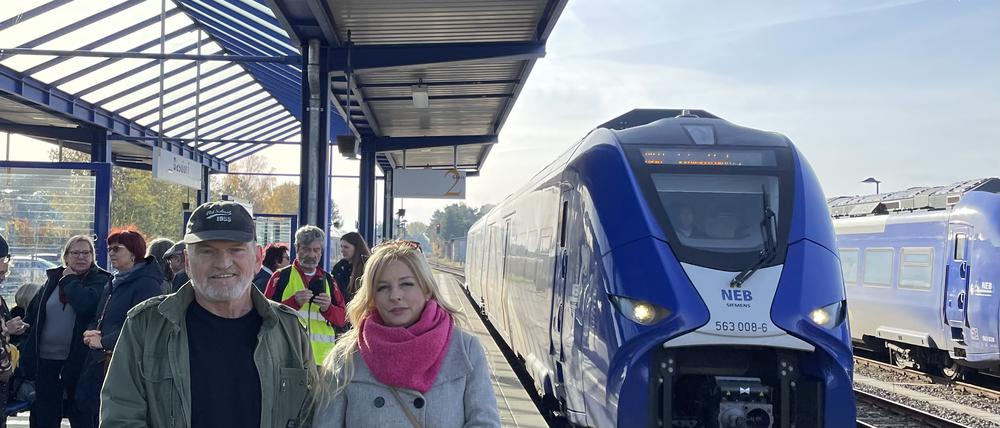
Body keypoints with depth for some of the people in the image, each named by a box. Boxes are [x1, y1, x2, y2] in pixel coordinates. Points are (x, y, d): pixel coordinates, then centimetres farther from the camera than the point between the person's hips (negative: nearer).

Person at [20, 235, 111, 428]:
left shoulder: (100, 280, -4)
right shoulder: (53, 278, 10)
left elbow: (86, 303, -25)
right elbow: (32, 314, 16)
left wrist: (69, 280, -10)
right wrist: (26, 350, 10)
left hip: (78, 360, -4)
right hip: (45, 359, 4)